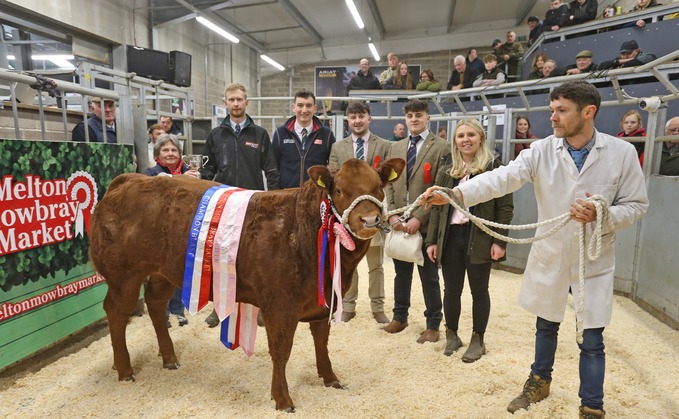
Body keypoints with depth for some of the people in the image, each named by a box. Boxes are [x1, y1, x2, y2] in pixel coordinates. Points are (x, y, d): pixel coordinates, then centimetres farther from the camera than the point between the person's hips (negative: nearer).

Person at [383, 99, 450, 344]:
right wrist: (393, 215, -3)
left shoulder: (441, 148, -4)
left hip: (425, 223, -5)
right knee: (401, 272, 15)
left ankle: (433, 325, 19)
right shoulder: (396, 148, 14)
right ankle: (400, 317, 31)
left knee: (429, 276, 5)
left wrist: (419, 218, -15)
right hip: (399, 223, 5)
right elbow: (389, 184, 11)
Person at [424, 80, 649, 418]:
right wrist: (456, 193, -38)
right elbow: (503, 177, -22)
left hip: (594, 262, -1)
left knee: (591, 340, 8)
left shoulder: (622, 152, -8)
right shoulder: (541, 150, -8)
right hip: (549, 257, 2)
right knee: (546, 326, 20)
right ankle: (539, 382, 44)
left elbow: (636, 205, -2)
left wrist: (602, 216, -24)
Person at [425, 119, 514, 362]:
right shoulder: (446, 172, 9)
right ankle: (452, 335, 28)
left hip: (479, 240, -3)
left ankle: (477, 340, 24)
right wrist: (432, 241, 5)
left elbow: (505, 208, -4)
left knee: (479, 291, 9)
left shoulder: (495, 169, -2)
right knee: (451, 290, 9)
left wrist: (500, 241, -11)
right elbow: (436, 208, 10)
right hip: (450, 238, 3)